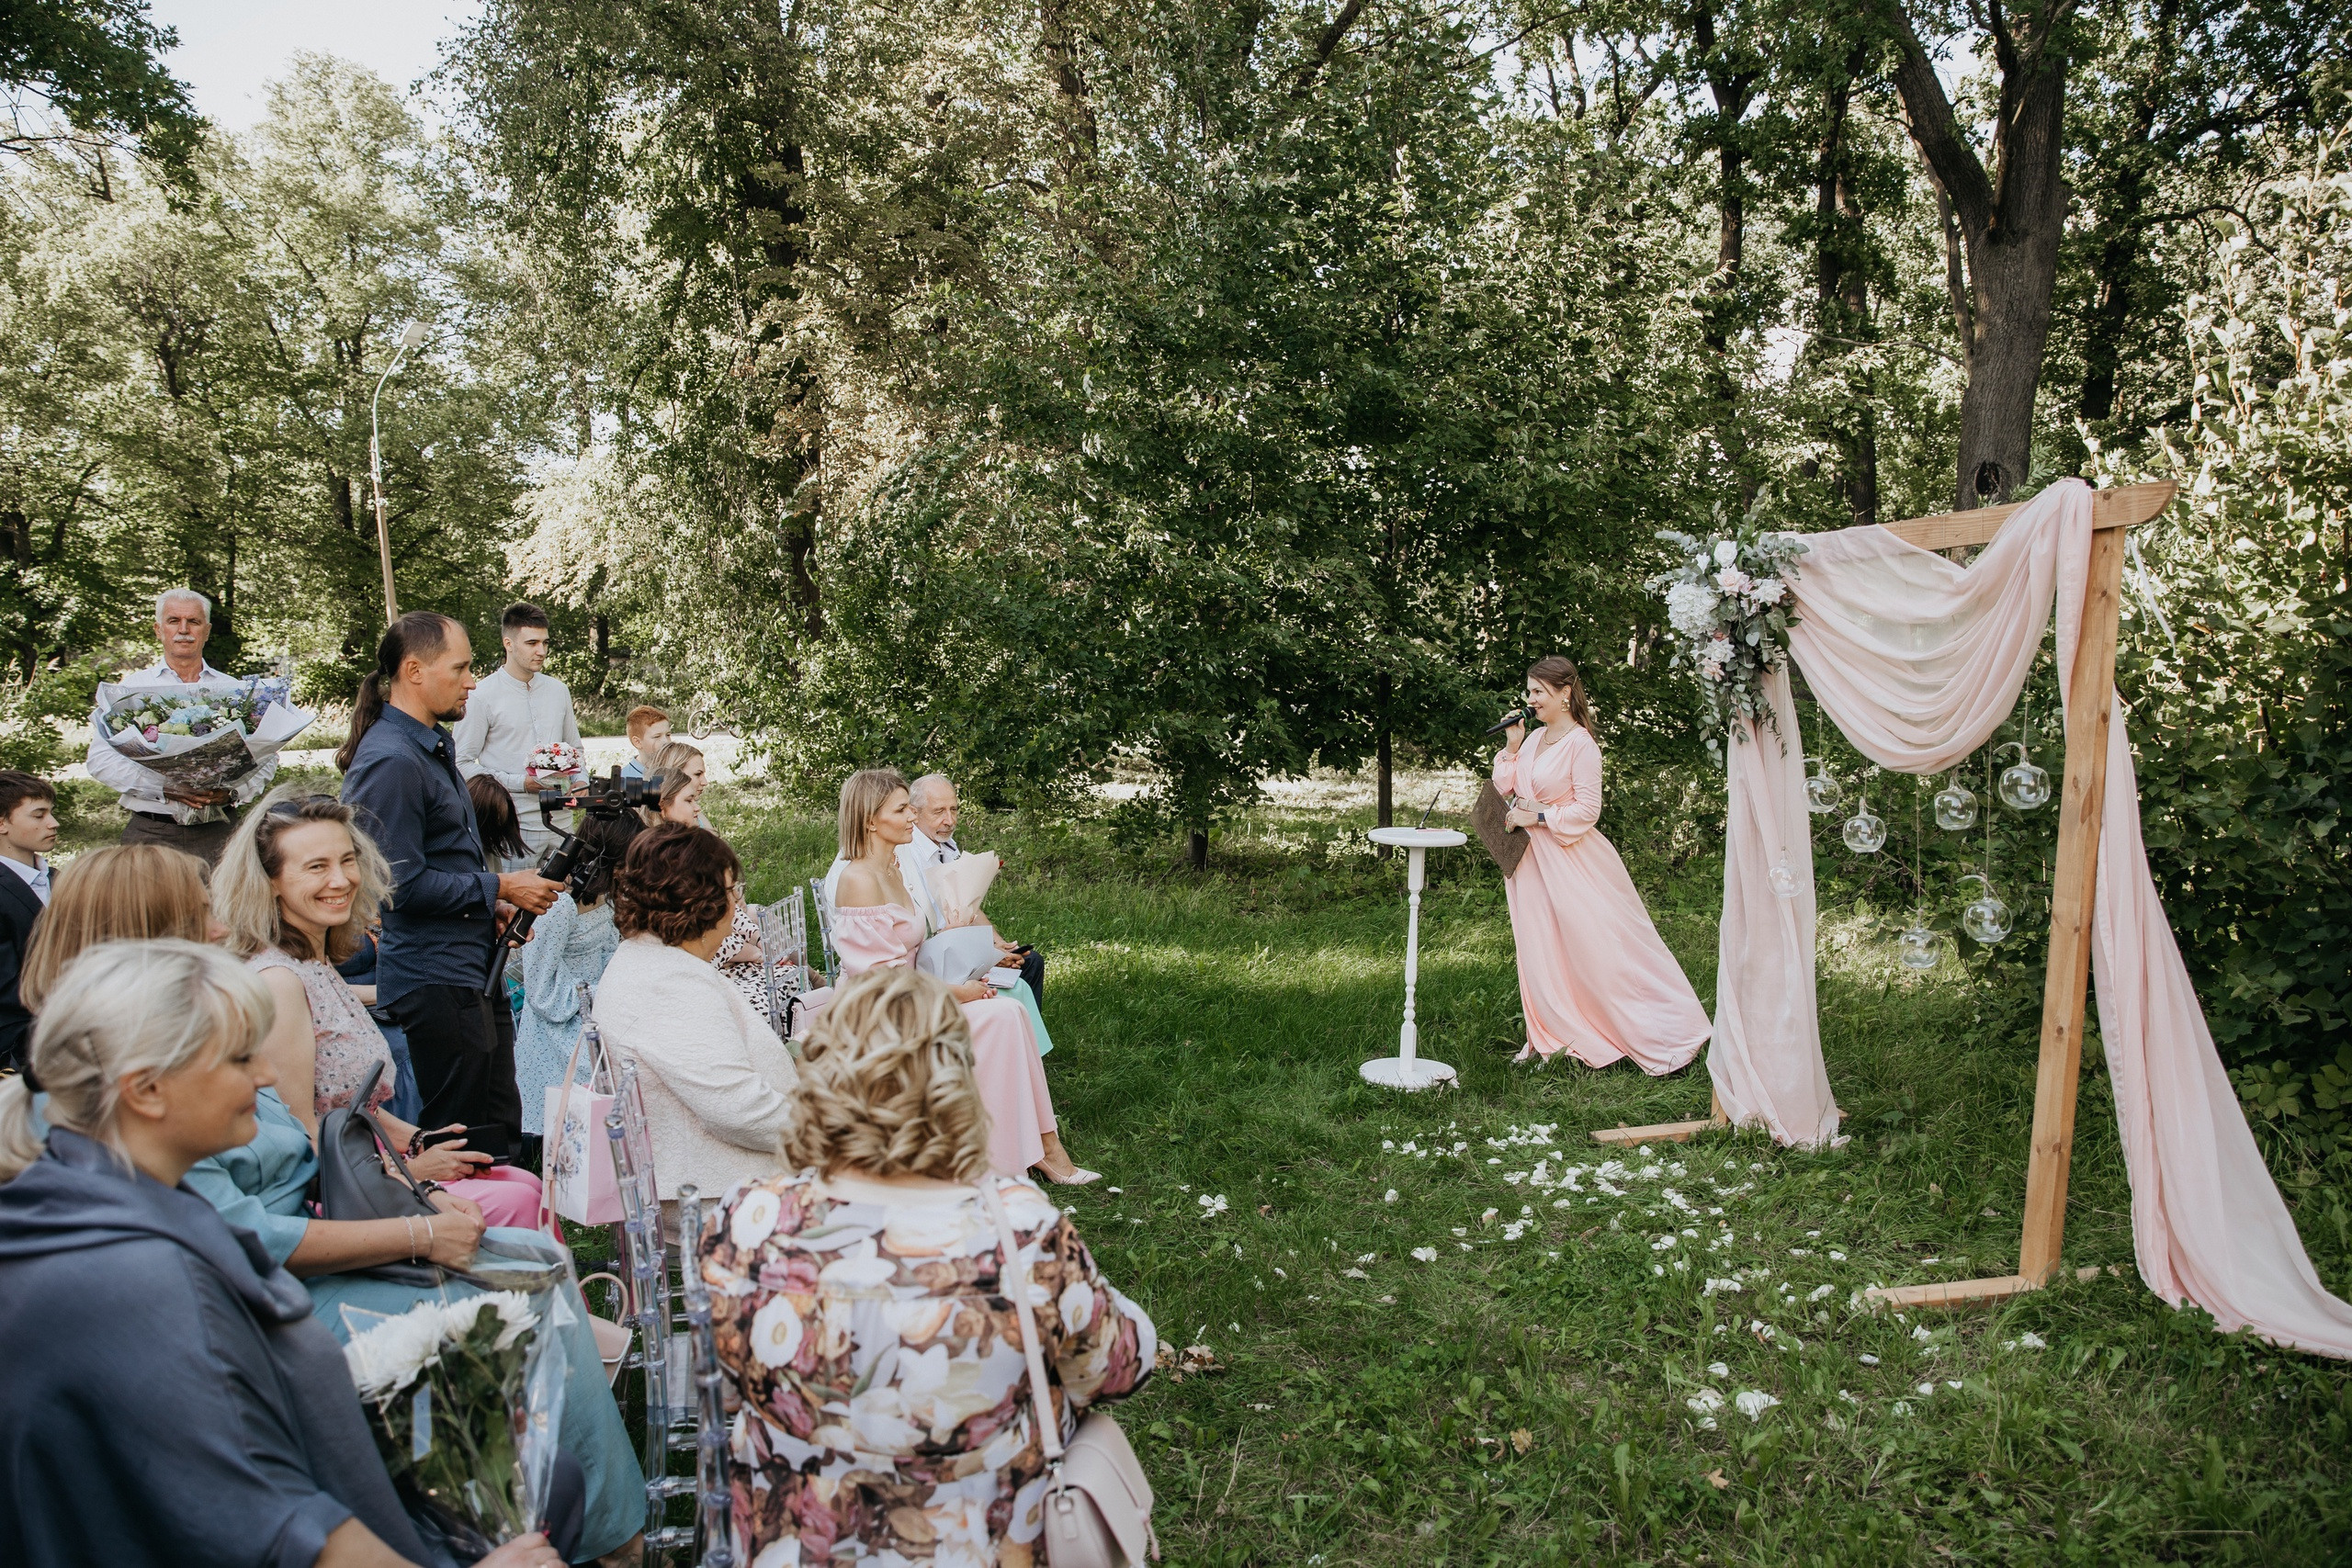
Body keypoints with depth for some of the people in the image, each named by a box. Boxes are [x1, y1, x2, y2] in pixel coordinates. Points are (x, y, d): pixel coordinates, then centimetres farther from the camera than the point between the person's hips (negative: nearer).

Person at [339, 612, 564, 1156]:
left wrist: (494, 906, 12)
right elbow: (404, 884, -22)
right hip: (434, 982, -10)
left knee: (503, 1134, 15)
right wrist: (499, 888, -13)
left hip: (475, 971, 10)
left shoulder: (434, 745, 16)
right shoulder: (389, 761, -17)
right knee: (471, 1150, -3)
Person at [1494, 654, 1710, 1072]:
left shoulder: (1581, 744, -12)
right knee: (1541, 949, 9)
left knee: (1598, 947, -3)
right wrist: (1511, 748, 0)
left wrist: (1537, 816, -16)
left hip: (1571, 859, -7)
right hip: (1531, 860, 7)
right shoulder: (1535, 740, 10)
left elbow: (1588, 811, -15)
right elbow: (1506, 791, 10)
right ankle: (1551, 1036, 19)